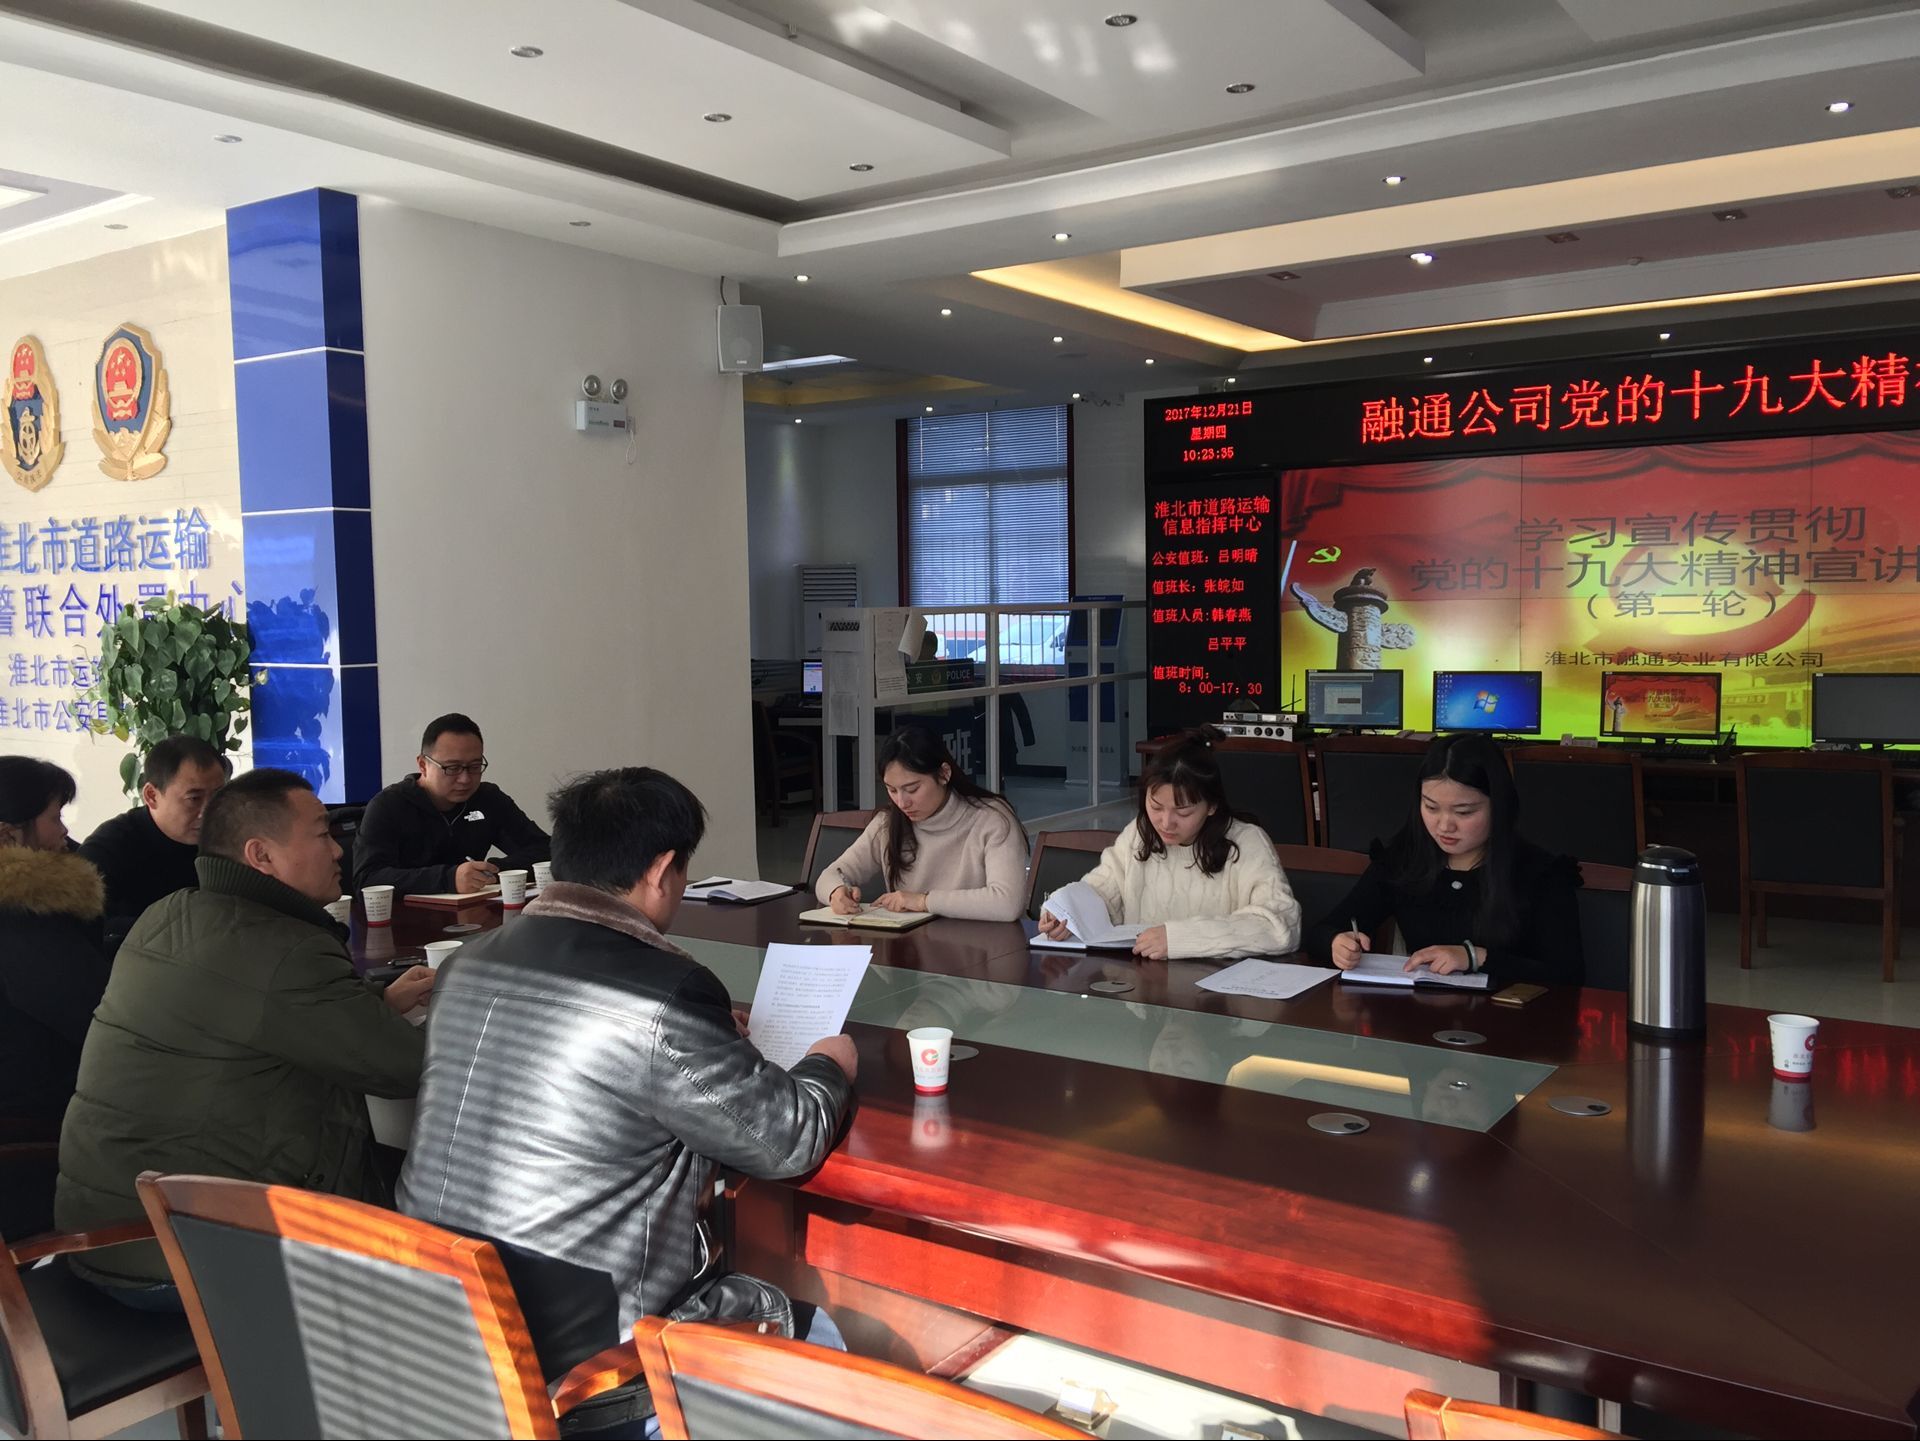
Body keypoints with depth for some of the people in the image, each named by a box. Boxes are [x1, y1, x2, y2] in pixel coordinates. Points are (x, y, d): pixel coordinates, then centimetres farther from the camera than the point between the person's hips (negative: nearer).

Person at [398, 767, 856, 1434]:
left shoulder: (474, 960, 1)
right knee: (812, 1335, 14)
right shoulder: (666, 993, -23)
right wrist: (828, 1066, 10)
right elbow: (788, 1140, -11)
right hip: (572, 1348, -8)